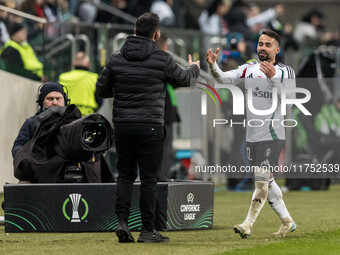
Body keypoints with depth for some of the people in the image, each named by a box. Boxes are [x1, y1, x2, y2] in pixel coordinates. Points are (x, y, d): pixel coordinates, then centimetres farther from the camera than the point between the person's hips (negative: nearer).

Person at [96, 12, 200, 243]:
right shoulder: (162, 59, -6)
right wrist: (194, 68, 33)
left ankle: (122, 221, -2)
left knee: (125, 175, 13)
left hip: (122, 126, 4)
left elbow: (102, 90, 8)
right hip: (150, 127, -3)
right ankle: (147, 231, 5)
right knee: (149, 178, 2)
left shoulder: (116, 59, 2)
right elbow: (184, 80, 10)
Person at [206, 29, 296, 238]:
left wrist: (273, 78, -25)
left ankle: (248, 224, -13)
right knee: (266, 181, 12)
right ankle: (287, 221, 24)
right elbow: (224, 78, -1)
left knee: (262, 179, -13)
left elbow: (288, 101, -14)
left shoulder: (285, 72, -3)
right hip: (252, 135, 6)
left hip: (272, 134, -6)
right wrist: (213, 65, -20)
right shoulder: (250, 69, 10)